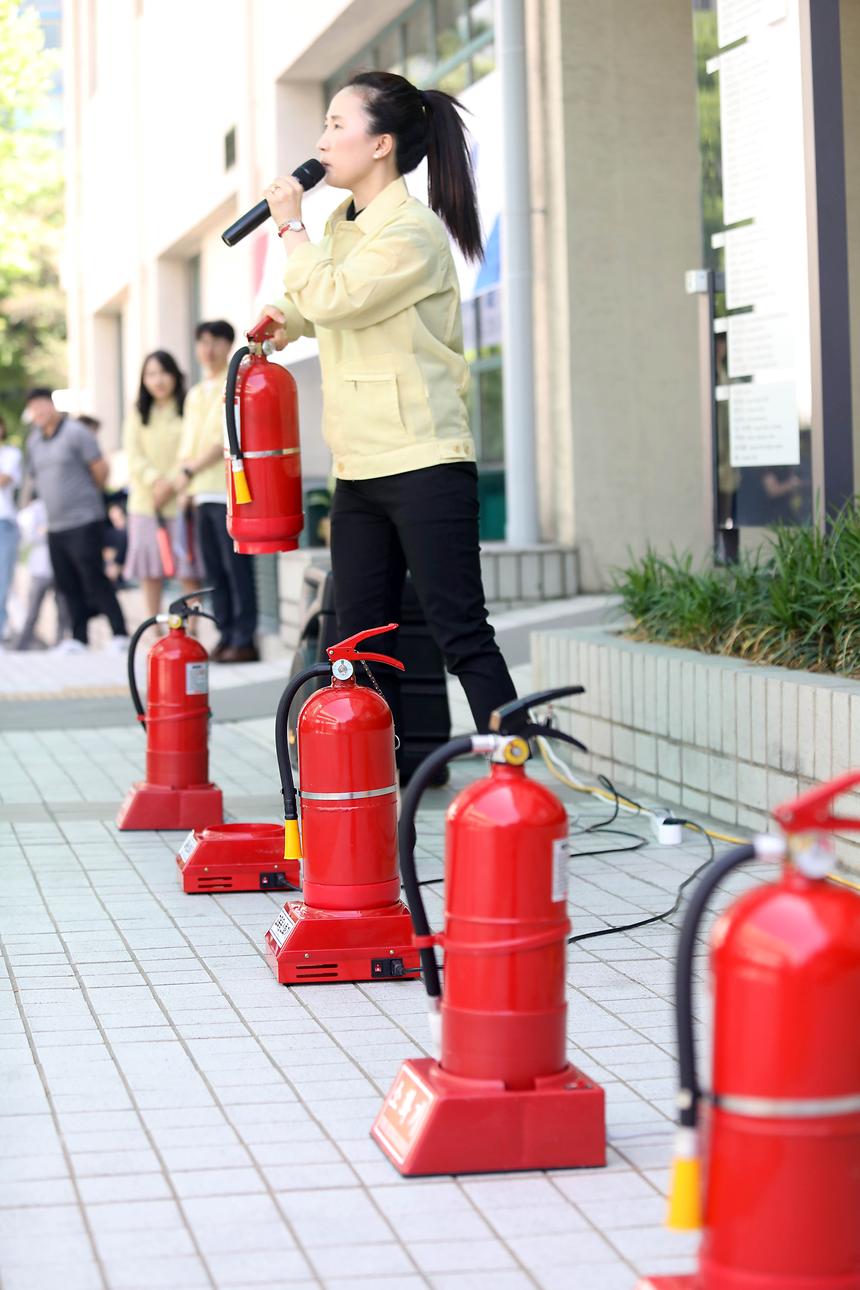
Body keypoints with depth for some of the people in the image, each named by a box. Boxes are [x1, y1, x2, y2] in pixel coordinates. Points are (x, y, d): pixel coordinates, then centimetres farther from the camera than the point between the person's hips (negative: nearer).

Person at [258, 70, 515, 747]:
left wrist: (291, 226, -8)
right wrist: (284, 319, 14)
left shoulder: (414, 231, -11)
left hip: (423, 463, -9)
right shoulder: (341, 225, 16)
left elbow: (333, 298, -20)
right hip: (360, 466, 9)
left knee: (462, 634, -9)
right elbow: (313, 309, 33)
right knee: (361, 642, 9)